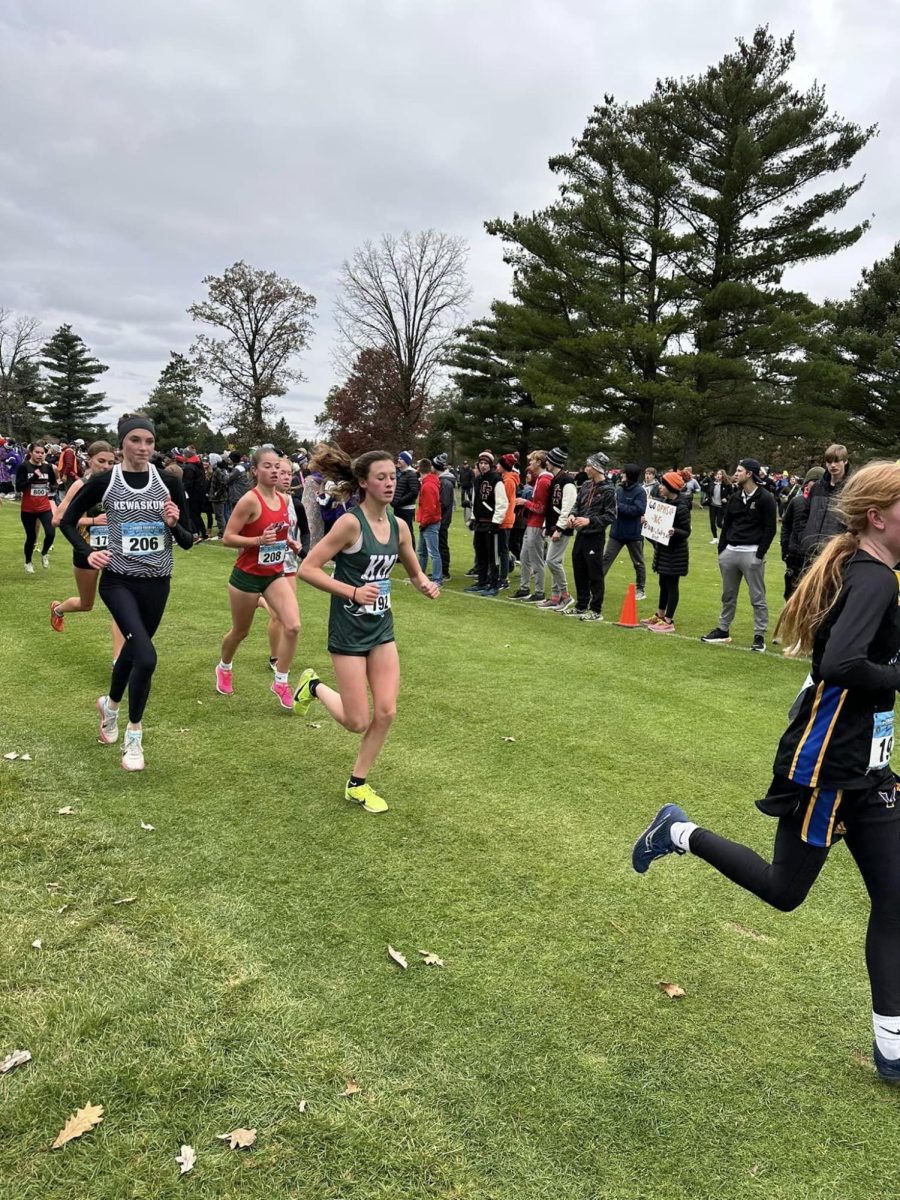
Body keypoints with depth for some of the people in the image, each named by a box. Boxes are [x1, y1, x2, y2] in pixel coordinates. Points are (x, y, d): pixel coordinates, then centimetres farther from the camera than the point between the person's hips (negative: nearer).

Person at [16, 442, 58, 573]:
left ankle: (44, 553, 19)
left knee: (51, 533, -14)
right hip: (28, 509, -2)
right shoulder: (23, 466, -10)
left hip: (45, 508, 2)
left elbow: (54, 483, 13)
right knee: (31, 537, 8)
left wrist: (53, 487, -10)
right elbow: (18, 488, -15)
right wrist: (33, 477, -26)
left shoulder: (47, 467, 0)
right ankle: (28, 562, 33)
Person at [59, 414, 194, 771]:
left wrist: (175, 525, -18)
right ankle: (133, 736, 2)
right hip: (118, 580, -3)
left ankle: (110, 704, 50)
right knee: (146, 657, -19)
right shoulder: (104, 481, -6)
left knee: (133, 650, 19)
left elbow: (188, 542, 2)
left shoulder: (169, 483, -2)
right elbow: (68, 520, 7)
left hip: (157, 582, 3)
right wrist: (87, 552, -8)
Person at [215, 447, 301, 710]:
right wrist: (258, 540, -32)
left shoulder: (284, 499, 1)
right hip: (247, 576, -5)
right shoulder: (250, 500, -20)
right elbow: (227, 537, -19)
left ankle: (280, 682, 5)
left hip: (275, 575, 5)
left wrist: (289, 543, 2)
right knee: (240, 632, 14)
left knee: (293, 626, -12)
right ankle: (224, 668, 46)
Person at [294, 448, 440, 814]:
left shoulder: (399, 526, 1)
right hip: (349, 631, -6)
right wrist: (353, 592, -26)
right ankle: (314, 686, 29)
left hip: (382, 628, 6)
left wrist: (425, 584, -6)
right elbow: (307, 568, -19)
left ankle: (357, 784, 22)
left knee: (386, 712, 2)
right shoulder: (351, 522, -18)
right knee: (358, 722, 0)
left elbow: (414, 570, 16)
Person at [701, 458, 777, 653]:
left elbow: (770, 529, -9)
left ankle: (759, 636, 6)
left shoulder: (765, 498, -8)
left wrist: (760, 555, -14)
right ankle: (723, 630, 25)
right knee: (728, 595, 14)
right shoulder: (734, 497, 11)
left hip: (752, 554, -6)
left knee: (757, 598, 0)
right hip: (730, 551, 6)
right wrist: (721, 549, 8)